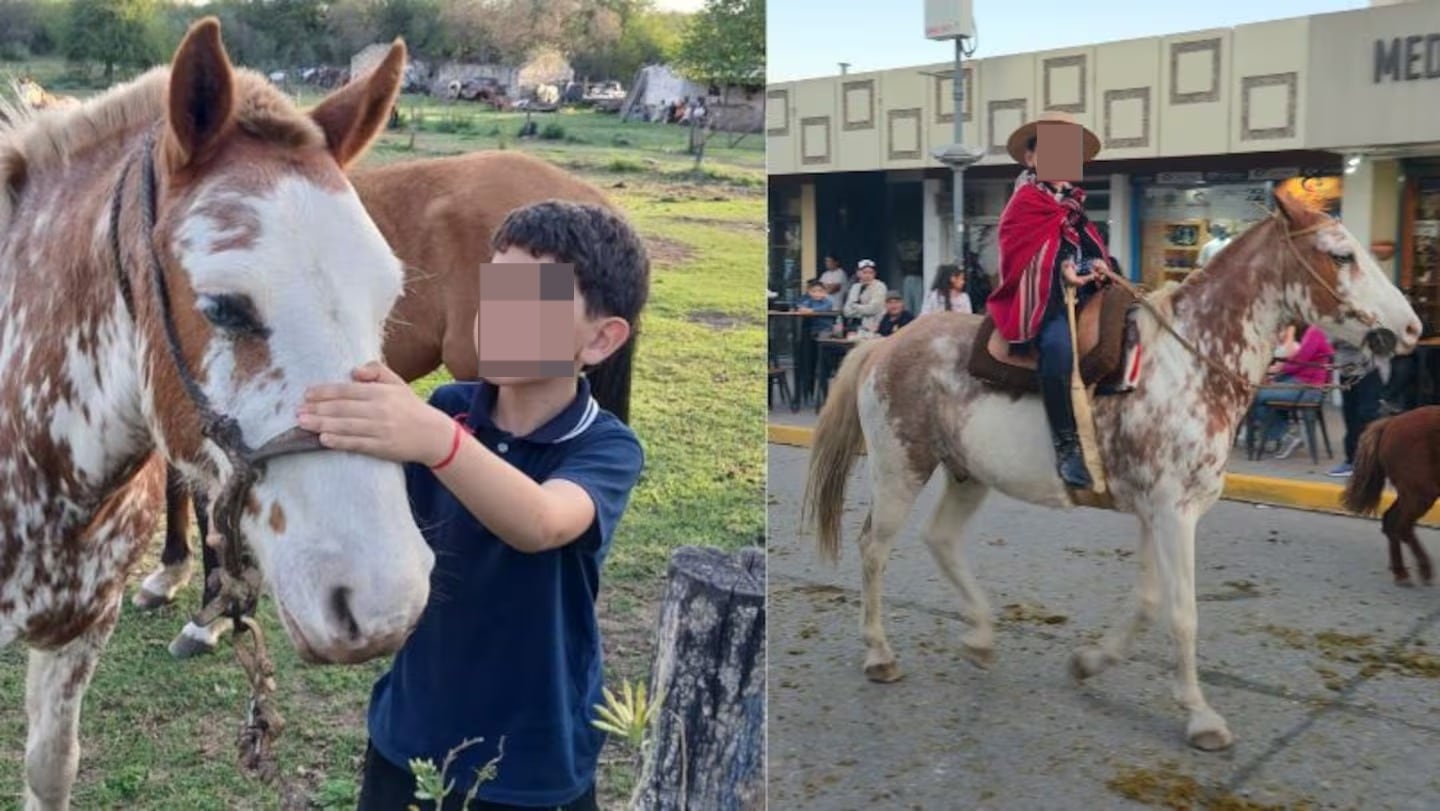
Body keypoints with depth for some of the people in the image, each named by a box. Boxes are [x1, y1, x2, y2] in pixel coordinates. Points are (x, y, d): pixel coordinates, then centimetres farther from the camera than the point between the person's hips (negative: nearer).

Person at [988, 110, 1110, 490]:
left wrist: (1100, 264, -4)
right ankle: (1068, 446, -32)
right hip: (1041, 296, -8)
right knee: (1057, 344, -37)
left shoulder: (1074, 205, 23)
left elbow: (1093, 246, 19)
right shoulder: (1025, 202, 1)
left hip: (1081, 293, 9)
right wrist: (1061, 270, -23)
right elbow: (1023, 255, -10)